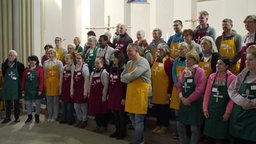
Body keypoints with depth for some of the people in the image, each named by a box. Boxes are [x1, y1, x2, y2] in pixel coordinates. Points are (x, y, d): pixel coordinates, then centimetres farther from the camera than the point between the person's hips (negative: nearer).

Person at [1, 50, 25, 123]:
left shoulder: (20, 65, -6)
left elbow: (22, 76, 1)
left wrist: (20, 84, 0)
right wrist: (8, 80, 9)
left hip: (16, 86, -2)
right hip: (7, 86, 3)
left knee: (16, 102, 6)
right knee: (7, 102, 8)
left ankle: (17, 117, 15)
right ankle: (7, 117, 18)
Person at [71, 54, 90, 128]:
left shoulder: (85, 68, -9)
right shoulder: (74, 68, 9)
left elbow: (86, 80, -13)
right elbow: (72, 80, 10)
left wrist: (85, 92, -16)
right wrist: (72, 90, 7)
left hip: (82, 89, -6)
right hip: (76, 89, 6)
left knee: (83, 106, 2)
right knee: (76, 106, 11)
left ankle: (84, 120, 15)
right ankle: (79, 119, 26)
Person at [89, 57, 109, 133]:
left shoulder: (104, 73, -10)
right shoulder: (93, 73, 13)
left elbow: (106, 85, -14)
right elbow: (90, 84, 18)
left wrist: (104, 96, -15)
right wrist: (89, 93, 15)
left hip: (101, 95, -7)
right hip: (94, 95, 7)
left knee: (103, 112, 0)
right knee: (96, 111, 13)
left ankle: (104, 126, 10)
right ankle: (98, 125, 24)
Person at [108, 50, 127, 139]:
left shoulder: (123, 69, -13)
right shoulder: (112, 68, 10)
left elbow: (125, 84, -15)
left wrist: (124, 97, -16)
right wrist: (109, 94, 17)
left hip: (120, 95, -7)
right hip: (112, 94, 7)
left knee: (121, 113, 3)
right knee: (114, 113, 14)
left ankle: (123, 132, 17)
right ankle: (117, 130, 28)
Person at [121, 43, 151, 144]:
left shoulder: (142, 62, -12)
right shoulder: (129, 63, 14)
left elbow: (133, 75, -25)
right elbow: (122, 77, 12)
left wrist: (126, 77, -5)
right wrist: (129, 78, -8)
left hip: (140, 92, -8)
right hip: (130, 92, 9)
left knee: (139, 119, -1)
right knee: (132, 116, 17)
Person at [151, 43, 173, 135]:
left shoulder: (169, 61, -11)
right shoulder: (155, 60, 9)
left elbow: (171, 78, -14)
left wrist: (169, 91, -16)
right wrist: (151, 88, 11)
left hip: (164, 90, -6)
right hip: (155, 89, 6)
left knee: (164, 108, 5)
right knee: (157, 108, 14)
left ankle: (165, 126, 17)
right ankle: (158, 125, 27)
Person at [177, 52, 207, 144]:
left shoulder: (200, 72, -11)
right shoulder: (184, 72, 10)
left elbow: (199, 90, -18)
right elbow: (179, 85, 11)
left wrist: (189, 99, -15)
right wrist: (182, 97, -5)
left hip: (195, 103, -7)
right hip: (184, 102, 7)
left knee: (194, 127, 2)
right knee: (180, 124, 12)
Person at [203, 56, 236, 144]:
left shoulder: (232, 78, -8)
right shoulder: (212, 76, 4)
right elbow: (207, 93, 6)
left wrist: (228, 112, -11)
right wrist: (205, 109, 2)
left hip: (223, 112, -3)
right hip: (211, 111, 4)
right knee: (209, 137, 11)